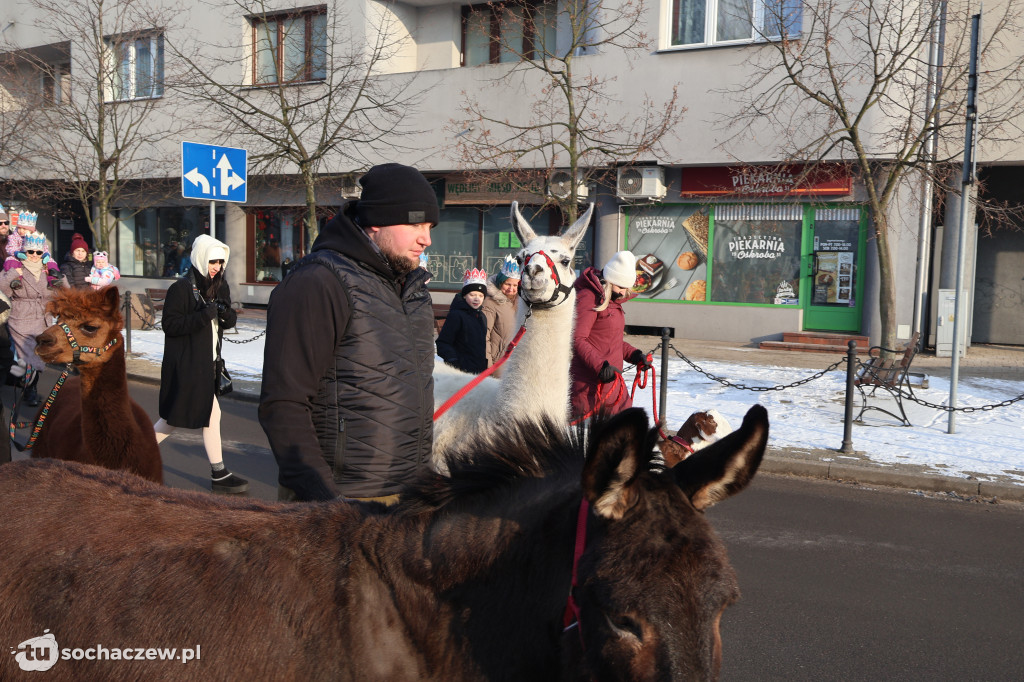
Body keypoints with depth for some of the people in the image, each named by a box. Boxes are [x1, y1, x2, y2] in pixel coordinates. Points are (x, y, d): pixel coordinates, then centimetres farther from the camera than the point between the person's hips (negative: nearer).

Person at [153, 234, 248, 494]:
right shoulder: (181, 288, -12)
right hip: (186, 363, -8)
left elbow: (229, 322, 11)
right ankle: (219, 474, 5)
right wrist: (204, 316, -26)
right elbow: (170, 325, -16)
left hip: (206, 362, 8)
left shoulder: (220, 288, 10)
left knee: (174, 418, 15)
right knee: (212, 413, -5)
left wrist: (226, 313, -12)